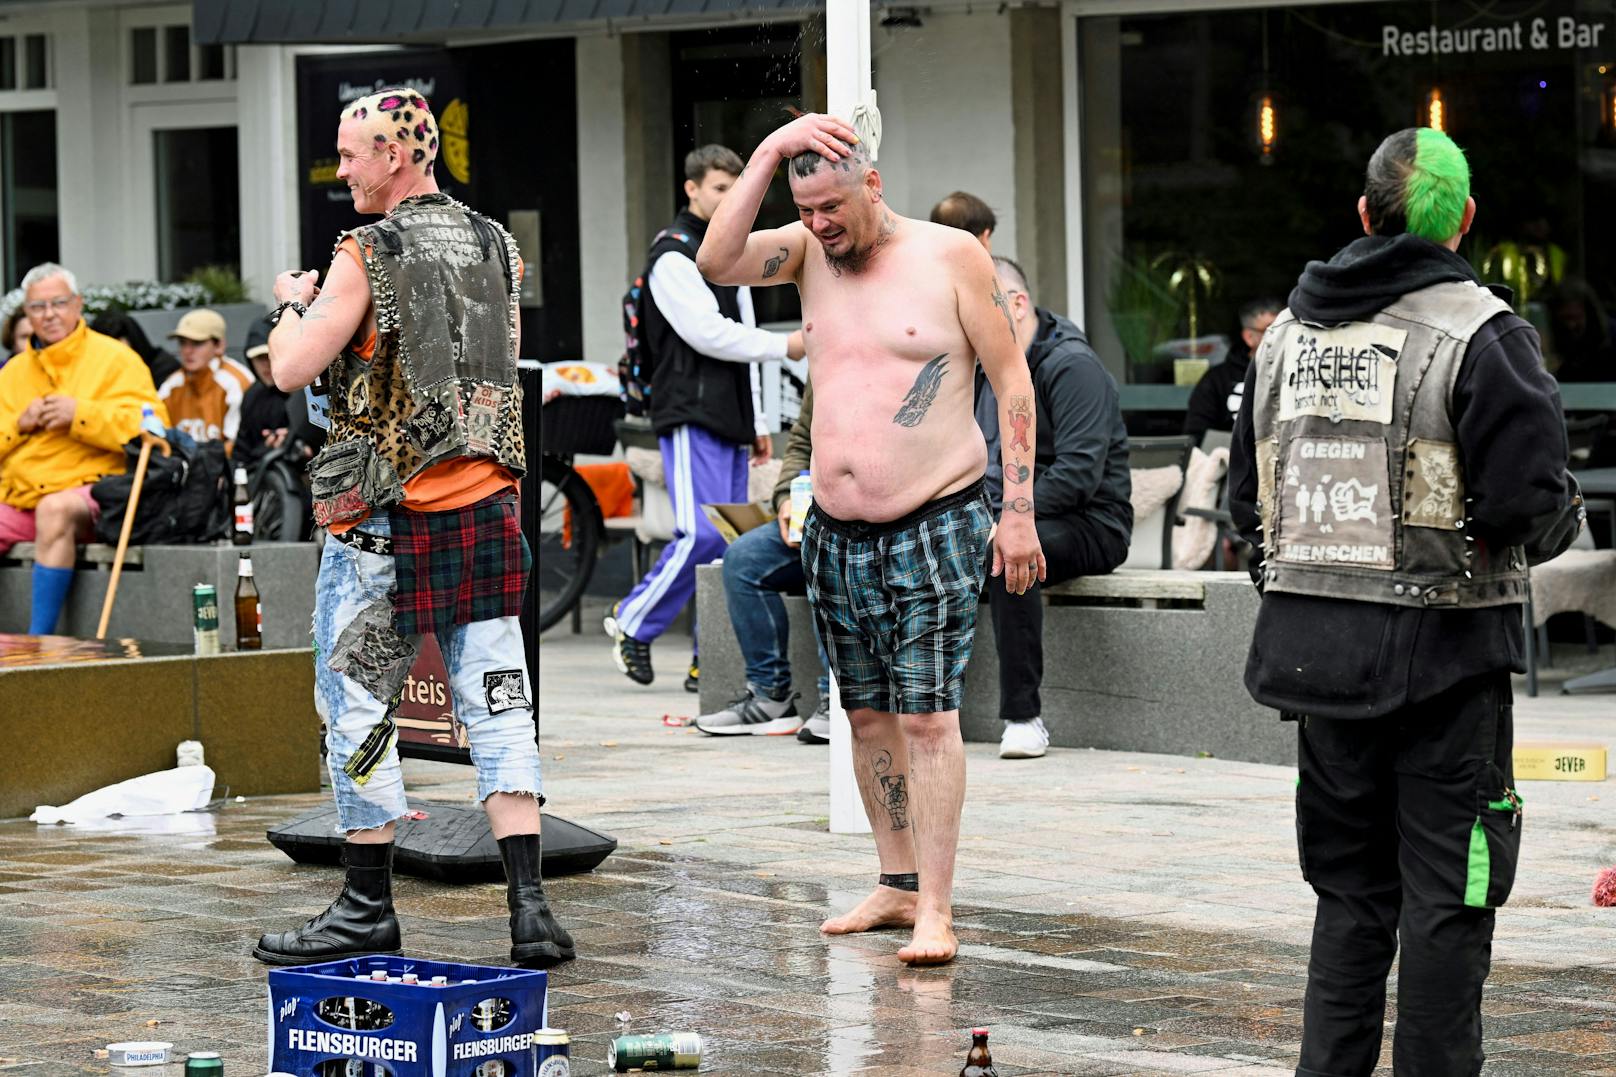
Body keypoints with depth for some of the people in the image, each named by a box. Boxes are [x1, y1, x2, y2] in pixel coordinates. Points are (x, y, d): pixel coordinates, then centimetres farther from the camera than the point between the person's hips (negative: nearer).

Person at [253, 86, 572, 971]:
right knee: (498, 705, 4)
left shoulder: (369, 257, -12)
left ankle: (367, 912, 10)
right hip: (485, 506, 6)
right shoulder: (493, 246, 8)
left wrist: (293, 304, 7)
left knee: (358, 706, 5)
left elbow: (292, 369, -14)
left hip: (385, 512, -6)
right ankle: (528, 907, -3)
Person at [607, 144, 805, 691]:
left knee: (731, 541, 4)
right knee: (701, 534, -18)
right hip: (690, 415, -9)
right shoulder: (673, 256, -7)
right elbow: (709, 335, -16)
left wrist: (756, 422, 21)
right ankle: (632, 622, -2)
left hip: (728, 419, 9)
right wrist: (785, 346, -11)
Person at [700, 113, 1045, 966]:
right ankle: (896, 884, 22)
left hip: (934, 527, -5)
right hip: (835, 534, 5)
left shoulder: (949, 256, -5)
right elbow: (715, 262, -10)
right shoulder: (808, 253, 8)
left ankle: (935, 910, -9)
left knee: (928, 716, -9)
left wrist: (1018, 510, -9)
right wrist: (769, 152, -12)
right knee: (867, 715, 11)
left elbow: (1012, 381, -3)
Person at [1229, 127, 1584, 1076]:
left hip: (1314, 642, 6)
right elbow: (1529, 499, -18)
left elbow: (1249, 499, 13)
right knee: (1448, 890, 3)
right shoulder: (1481, 332, -11)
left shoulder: (1289, 332, 9)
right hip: (1440, 643, -6)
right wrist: (1563, 519, 3)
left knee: (1350, 888, 15)